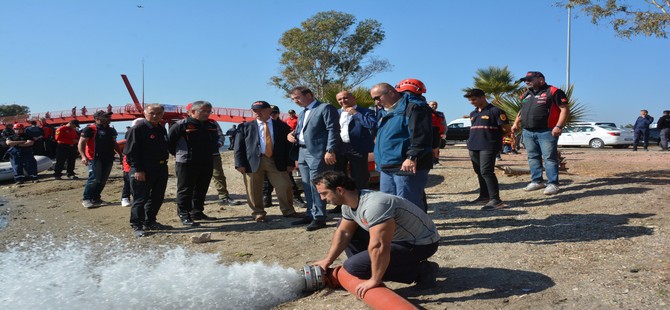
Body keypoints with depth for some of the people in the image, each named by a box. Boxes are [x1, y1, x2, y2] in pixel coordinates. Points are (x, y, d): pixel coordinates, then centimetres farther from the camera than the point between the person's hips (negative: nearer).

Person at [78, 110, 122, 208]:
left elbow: (115, 144, 29)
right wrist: (83, 156, -22)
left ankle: (96, 198, 20)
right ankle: (86, 199, -1)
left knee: (103, 181, 8)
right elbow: (81, 143, -9)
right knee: (94, 179, -13)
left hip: (108, 159, 7)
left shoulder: (111, 130, 17)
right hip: (95, 158, -7)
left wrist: (121, 154, 18)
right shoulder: (90, 129, -6)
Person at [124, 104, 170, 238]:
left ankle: (149, 222, 28)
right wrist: (137, 170, -19)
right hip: (143, 170, -8)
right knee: (140, 199, -4)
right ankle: (136, 226, 5)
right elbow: (130, 151, -14)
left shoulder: (162, 129, 13)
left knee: (157, 197, 14)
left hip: (161, 168, 8)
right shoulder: (138, 128, -10)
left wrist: (164, 163, 14)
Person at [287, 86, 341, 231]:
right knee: (307, 186, 10)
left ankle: (319, 218, 0)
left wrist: (330, 151, -20)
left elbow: (333, 130, -12)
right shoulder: (302, 113, 23)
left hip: (317, 153, -8)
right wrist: (292, 135, 8)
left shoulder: (325, 108, -4)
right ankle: (311, 215, 19)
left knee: (316, 186, -7)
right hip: (303, 153, 8)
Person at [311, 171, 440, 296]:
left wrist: (374, 280, -26)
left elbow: (378, 247, -35)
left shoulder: (373, 206, -33)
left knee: (354, 266, -18)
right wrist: (327, 260, 8)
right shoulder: (349, 205, -2)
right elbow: (343, 233, 11)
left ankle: (420, 270, -8)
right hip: (398, 237, 9)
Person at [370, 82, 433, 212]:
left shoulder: (414, 107, -9)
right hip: (387, 167, 10)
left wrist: (412, 157, -27)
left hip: (407, 166, -10)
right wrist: (380, 159, 25)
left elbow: (421, 135, -19)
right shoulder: (388, 111, 22)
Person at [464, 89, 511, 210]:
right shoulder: (473, 114, 18)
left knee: (486, 171, -17)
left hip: (489, 147, -8)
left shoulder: (495, 111, -5)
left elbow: (507, 130, -4)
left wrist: (493, 137, 2)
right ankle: (484, 195, 25)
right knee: (479, 172, 13)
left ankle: (495, 200, -18)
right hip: (473, 147, 8)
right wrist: (472, 141, 10)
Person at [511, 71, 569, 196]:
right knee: (533, 157, 10)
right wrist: (516, 123, 17)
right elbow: (522, 111, 29)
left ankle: (552, 184, 0)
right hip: (528, 132, 7)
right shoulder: (526, 95, 17)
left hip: (547, 132, -7)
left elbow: (565, 109, -11)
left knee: (550, 158, -4)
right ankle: (536, 181, 19)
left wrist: (559, 126, -19)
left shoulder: (553, 92, -6)